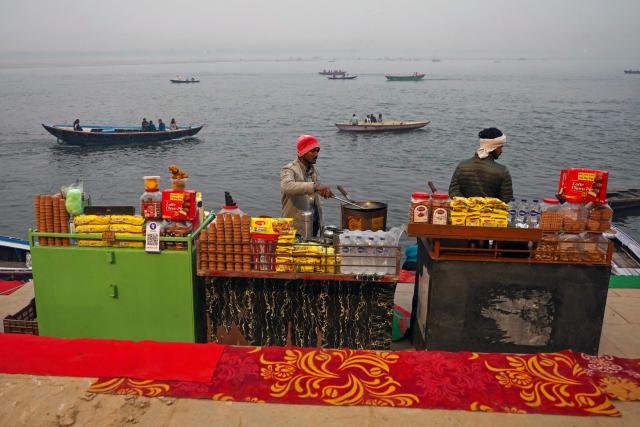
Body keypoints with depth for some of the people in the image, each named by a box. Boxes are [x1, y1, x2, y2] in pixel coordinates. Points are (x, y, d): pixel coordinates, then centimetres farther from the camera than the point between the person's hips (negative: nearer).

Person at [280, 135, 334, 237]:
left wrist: (320, 223, 14)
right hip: (296, 227, -7)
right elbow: (287, 187, -37)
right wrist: (315, 186, -47)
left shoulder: (314, 170, 10)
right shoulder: (289, 170, -14)